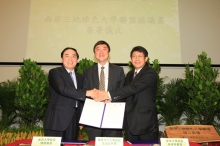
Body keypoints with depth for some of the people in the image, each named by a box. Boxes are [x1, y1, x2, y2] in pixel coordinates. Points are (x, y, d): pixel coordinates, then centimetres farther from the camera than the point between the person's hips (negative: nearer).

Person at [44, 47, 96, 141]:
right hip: (57, 120, -5)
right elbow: (62, 89, -20)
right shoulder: (54, 72, -2)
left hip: (74, 122, 5)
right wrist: (86, 93, -22)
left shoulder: (80, 78, 17)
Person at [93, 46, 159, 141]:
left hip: (146, 122, -6)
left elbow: (134, 88, -23)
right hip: (130, 122, 6)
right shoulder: (129, 75, 15)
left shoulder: (151, 73, -10)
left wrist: (108, 95, -27)